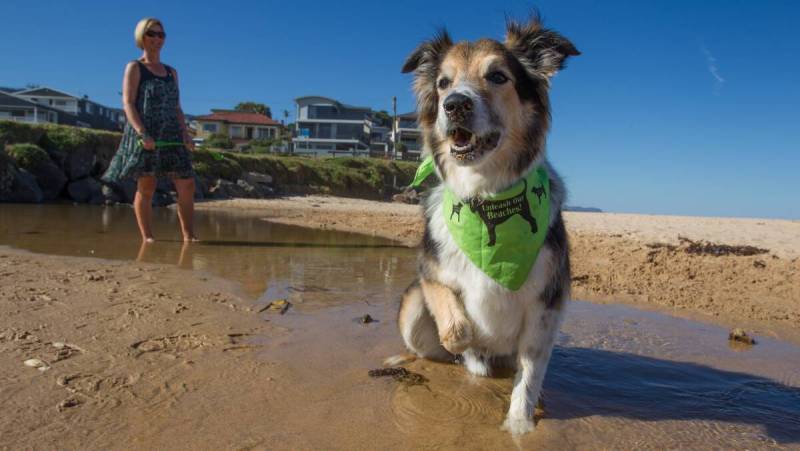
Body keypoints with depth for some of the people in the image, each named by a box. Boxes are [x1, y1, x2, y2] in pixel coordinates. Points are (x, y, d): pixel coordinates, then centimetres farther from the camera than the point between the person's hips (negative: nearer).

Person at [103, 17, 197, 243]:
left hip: (171, 136, 5)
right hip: (144, 134, -5)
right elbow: (128, 103, -5)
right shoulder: (134, 68, 6)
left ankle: (189, 236, 2)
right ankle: (147, 237, 3)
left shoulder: (172, 72, 20)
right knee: (146, 187, -3)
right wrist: (142, 133, -19)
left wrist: (185, 133, 2)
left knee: (187, 185, -3)